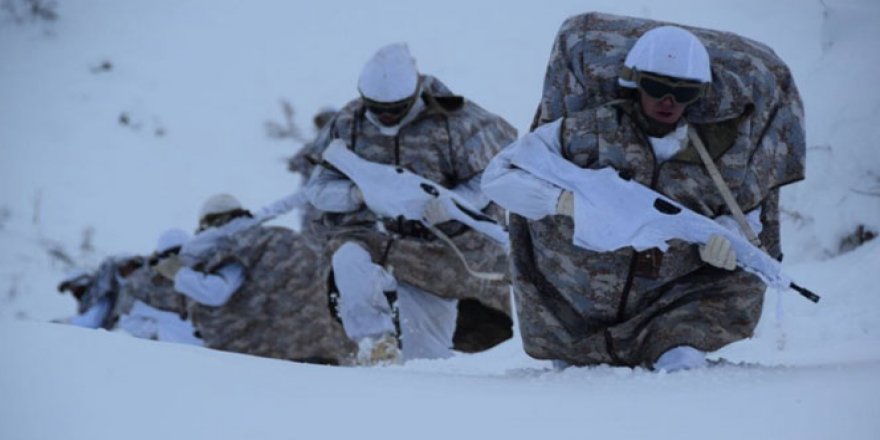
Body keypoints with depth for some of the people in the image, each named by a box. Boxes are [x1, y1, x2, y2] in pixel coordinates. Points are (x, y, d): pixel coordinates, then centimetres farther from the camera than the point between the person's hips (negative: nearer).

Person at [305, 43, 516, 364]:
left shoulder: (451, 123, -6)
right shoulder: (348, 124, 1)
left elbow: (483, 182, -5)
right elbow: (318, 187, 2)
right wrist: (357, 193, -20)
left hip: (434, 237, -1)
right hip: (370, 236, 1)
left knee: (423, 355, 3)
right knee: (350, 262, -37)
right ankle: (376, 339, -28)